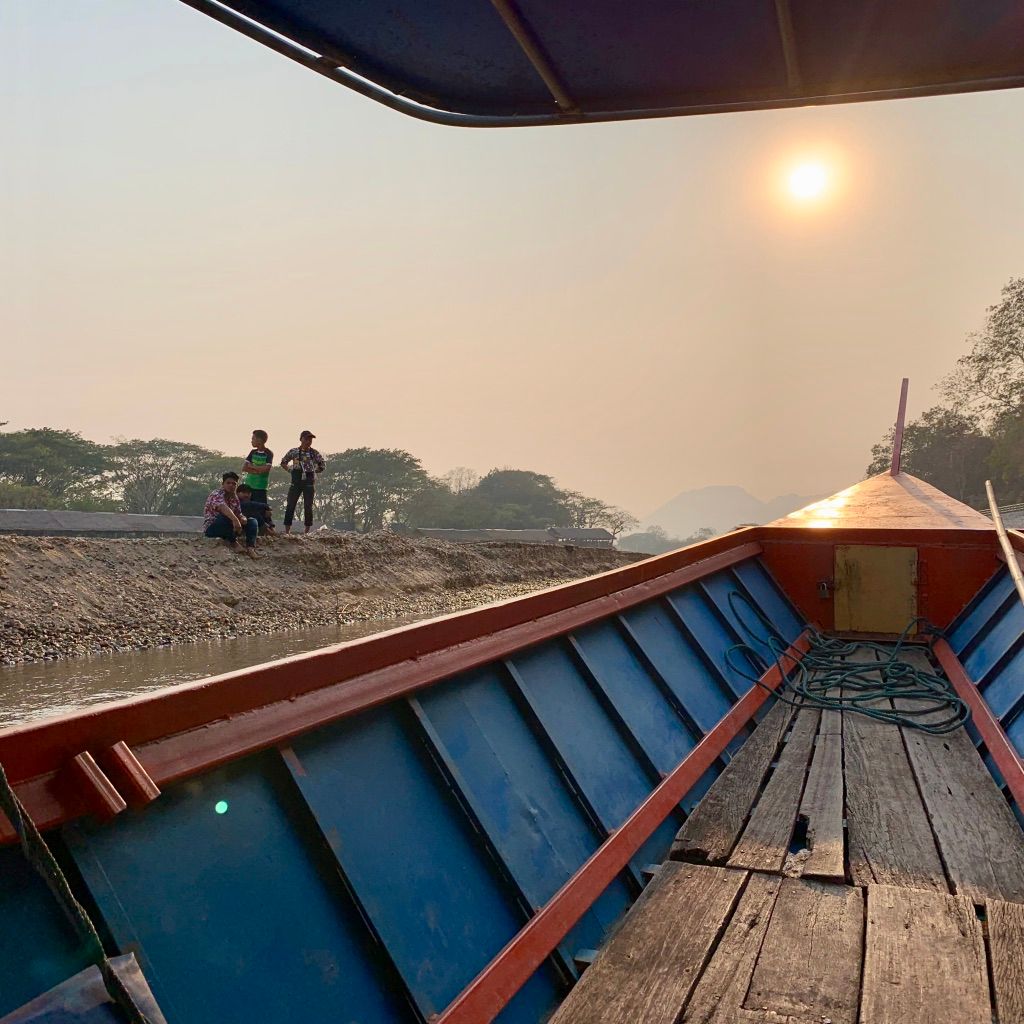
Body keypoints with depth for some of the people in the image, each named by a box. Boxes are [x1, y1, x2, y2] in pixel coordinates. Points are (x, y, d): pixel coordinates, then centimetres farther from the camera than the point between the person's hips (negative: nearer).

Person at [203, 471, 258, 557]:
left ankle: (250, 547, -22)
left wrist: (243, 518, -17)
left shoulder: (234, 498, 9)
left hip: (228, 527, 8)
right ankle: (232, 541, -21)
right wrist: (235, 520, -53)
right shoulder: (216, 494, -18)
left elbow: (239, 514, 9)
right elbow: (222, 507, -38)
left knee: (252, 522, -4)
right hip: (212, 527, -8)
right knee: (227, 515, -37)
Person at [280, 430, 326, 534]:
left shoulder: (314, 453, 1)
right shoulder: (293, 451, 1)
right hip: (296, 481, 0)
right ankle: (287, 531, 2)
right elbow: (283, 462, 14)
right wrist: (290, 471, 1)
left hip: (309, 481, 0)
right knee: (290, 505, -3)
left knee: (308, 506, 3)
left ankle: (307, 531, 12)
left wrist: (313, 471, 2)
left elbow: (323, 466, 11)